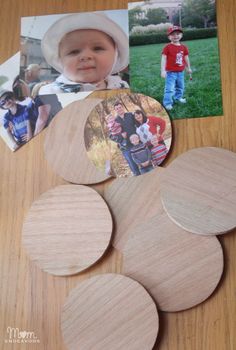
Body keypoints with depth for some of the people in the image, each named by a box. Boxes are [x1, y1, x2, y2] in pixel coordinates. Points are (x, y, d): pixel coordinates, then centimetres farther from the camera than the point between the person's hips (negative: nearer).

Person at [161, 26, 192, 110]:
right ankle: (168, 103, -4)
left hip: (180, 72, 6)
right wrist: (163, 70, -21)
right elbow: (164, 58, -14)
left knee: (180, 87, 21)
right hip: (170, 72, -6)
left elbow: (186, 58, 14)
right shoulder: (167, 47, -12)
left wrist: (188, 68, 22)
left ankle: (178, 97, 42)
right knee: (169, 88, -10)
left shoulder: (183, 47, 3)